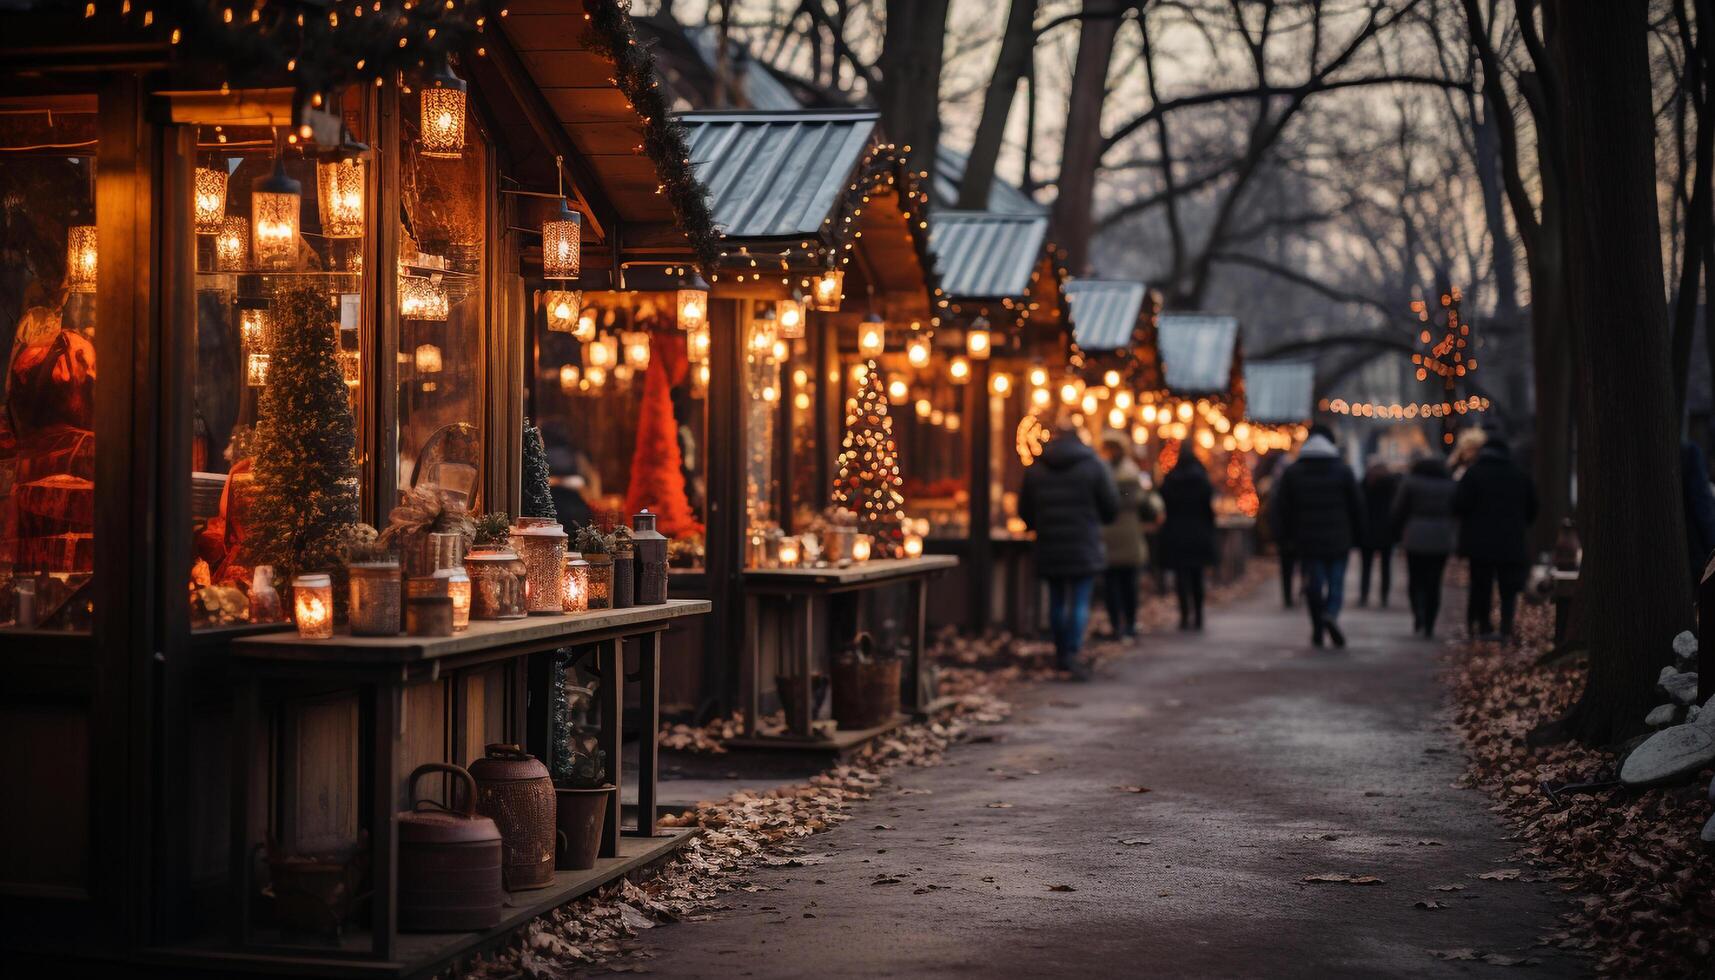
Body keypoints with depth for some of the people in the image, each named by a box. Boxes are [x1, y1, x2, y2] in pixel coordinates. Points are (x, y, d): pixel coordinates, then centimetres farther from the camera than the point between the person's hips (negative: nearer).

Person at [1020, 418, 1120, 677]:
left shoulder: (1035, 468, 3)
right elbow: (1111, 507, -2)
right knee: (1080, 602, -4)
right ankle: (1071, 653, -18)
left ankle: (1060, 653, 19)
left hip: (1049, 547, 3)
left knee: (1057, 600, 13)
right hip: (1084, 548, -3)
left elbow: (1025, 511, 7)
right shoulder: (1093, 465, -6)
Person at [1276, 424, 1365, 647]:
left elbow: (1284, 509, 4)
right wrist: (1357, 536, 8)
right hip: (1338, 541, -1)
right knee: (1336, 583, 4)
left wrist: (1288, 536, 11)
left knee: (1314, 583, 9)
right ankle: (1331, 615, -22)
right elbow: (1356, 506, 1)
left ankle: (1317, 630, 8)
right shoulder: (1343, 470, -1)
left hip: (1306, 541, 1)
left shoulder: (1292, 472, 3)